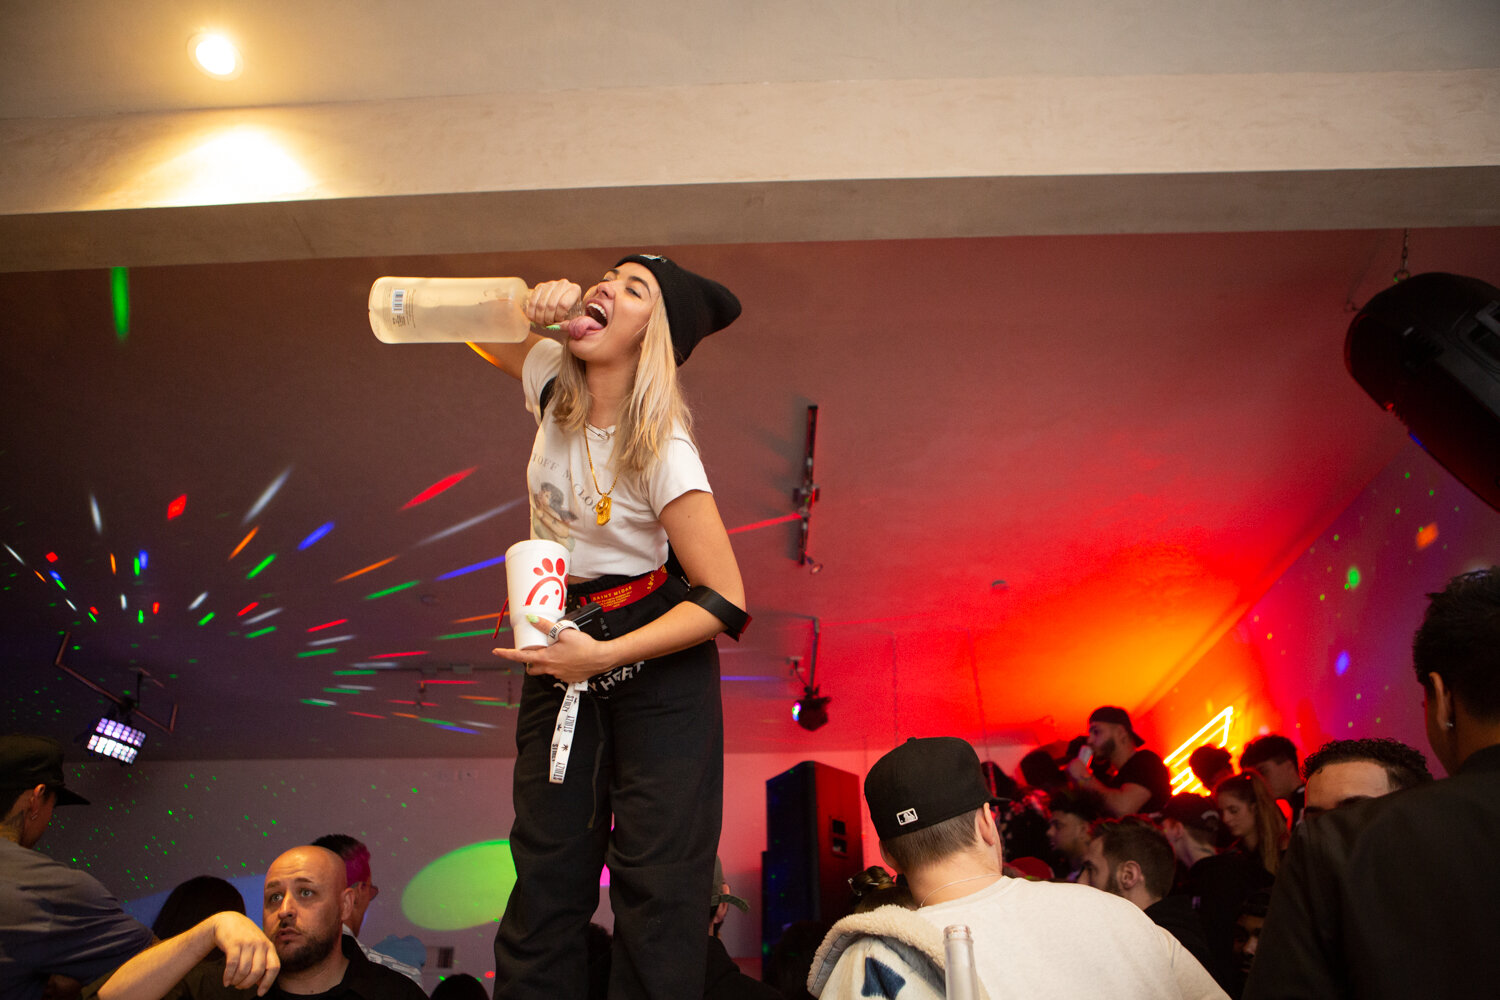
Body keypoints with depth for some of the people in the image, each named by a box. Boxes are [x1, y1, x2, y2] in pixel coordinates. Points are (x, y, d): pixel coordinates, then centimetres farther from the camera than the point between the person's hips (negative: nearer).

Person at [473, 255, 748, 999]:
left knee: (655, 887, -2)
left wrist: (604, 656, -24)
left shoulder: (661, 448, -22)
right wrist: (527, 305, -12)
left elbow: (726, 602, -22)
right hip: (561, 645, 5)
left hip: (657, 656, -5)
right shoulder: (552, 379, -6)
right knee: (545, 876, 9)